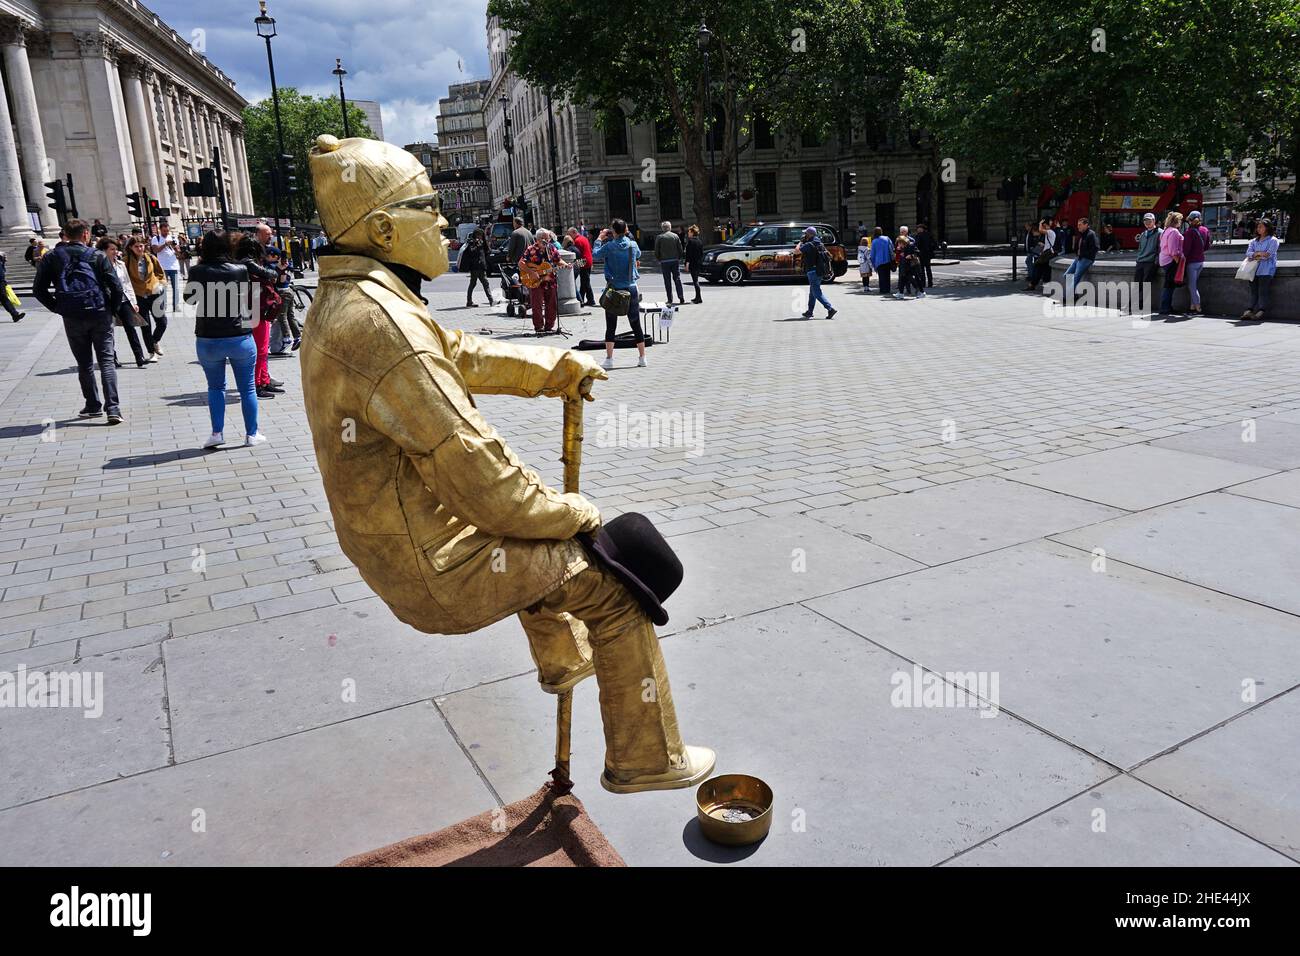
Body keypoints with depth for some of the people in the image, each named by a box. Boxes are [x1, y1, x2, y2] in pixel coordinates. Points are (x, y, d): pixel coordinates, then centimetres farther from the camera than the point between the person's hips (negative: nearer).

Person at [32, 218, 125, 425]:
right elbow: (116, 286, -6)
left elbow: (38, 289, 4)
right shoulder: (97, 256, 0)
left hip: (72, 318, 2)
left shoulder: (51, 257, 5)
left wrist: (58, 308, 12)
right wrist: (113, 309, 6)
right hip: (100, 315, -1)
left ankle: (93, 406, 21)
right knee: (107, 361, 0)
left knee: (84, 364, 15)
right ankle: (112, 408, -11)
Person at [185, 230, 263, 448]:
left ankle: (217, 433, 10)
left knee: (215, 387, 16)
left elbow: (190, 300, 10)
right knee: (247, 388, 9)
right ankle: (251, 434, 14)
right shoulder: (240, 270, -7)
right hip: (240, 338, -1)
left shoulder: (197, 271, -6)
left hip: (207, 340, 1)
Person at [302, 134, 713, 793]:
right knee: (613, 581, -3)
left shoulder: (343, 302, 6)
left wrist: (554, 368, 10)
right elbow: (473, 470, -28)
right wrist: (572, 516, -14)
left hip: (397, 549, 11)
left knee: (536, 524, 34)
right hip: (439, 569, -10)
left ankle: (562, 659, 54)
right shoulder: (380, 319, -27)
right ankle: (643, 758, 12)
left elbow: (462, 355, 17)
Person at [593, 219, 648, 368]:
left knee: (611, 326, 4)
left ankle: (609, 359, 2)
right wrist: (625, 237, 22)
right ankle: (642, 358, 11)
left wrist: (600, 238, 18)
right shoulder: (633, 245, -1)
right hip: (631, 289, 3)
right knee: (636, 325, 8)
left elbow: (595, 253, 5)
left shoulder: (609, 246, -11)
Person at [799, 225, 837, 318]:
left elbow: (797, 251, -15)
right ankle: (810, 311, 27)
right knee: (812, 291, 18)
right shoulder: (819, 244, 12)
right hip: (820, 271, 9)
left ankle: (830, 308, -19)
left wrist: (801, 242, 3)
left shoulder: (809, 245, -16)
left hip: (813, 271, -9)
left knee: (816, 292, -9)